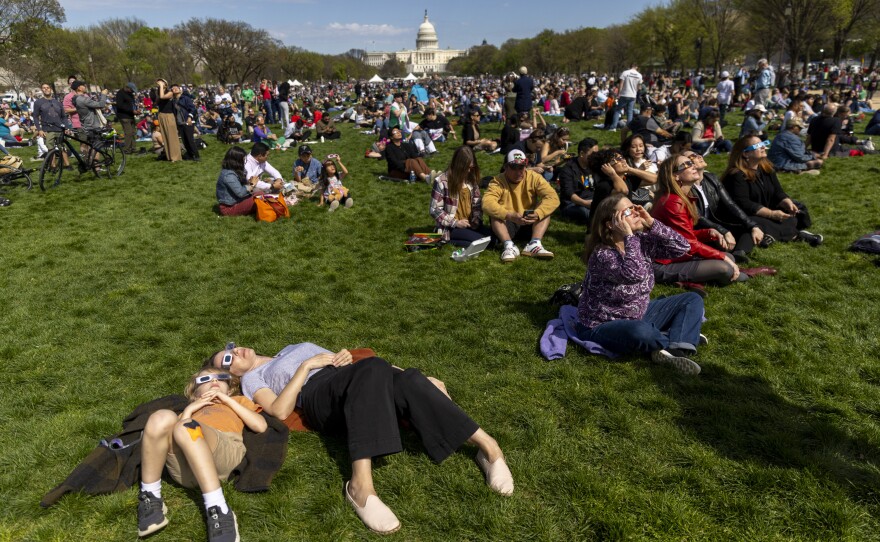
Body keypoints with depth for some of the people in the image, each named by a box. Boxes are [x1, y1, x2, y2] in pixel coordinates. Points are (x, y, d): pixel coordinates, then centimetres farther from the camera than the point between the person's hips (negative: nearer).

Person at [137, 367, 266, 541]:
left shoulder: (237, 400, 37)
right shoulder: (193, 408, 40)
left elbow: (261, 426, 15)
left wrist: (227, 400, 16)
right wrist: (189, 409, 12)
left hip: (225, 450, -2)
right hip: (184, 467, 2)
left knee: (185, 428, -33)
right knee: (161, 418, -25)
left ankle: (218, 510, -37)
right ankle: (150, 498, -16)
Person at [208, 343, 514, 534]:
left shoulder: (292, 348, 40)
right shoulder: (251, 379, 22)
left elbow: (332, 359, 33)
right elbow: (280, 410, 1)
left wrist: (343, 357, 9)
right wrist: (306, 365, -3)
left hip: (346, 380, 5)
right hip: (319, 396, -5)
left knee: (406, 382, -31)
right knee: (373, 368, -39)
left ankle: (487, 445, -36)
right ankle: (361, 485, -50)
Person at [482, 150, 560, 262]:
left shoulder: (534, 177, -8)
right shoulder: (498, 182, -14)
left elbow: (553, 197, -20)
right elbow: (487, 203, -32)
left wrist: (537, 213, -39)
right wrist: (509, 215, -46)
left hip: (530, 223, 2)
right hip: (507, 224, -2)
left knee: (545, 209, -20)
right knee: (494, 214, -28)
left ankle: (534, 244, -34)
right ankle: (509, 246, -38)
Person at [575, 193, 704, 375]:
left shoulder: (641, 241, -4)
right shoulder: (602, 255, -26)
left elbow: (681, 247, -7)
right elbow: (635, 274, -41)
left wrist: (651, 223, -16)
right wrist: (629, 236, -33)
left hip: (639, 315, 9)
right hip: (602, 326, -8)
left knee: (693, 300, 4)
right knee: (640, 331, -40)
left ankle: (673, 349, -20)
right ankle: (680, 342, -6)